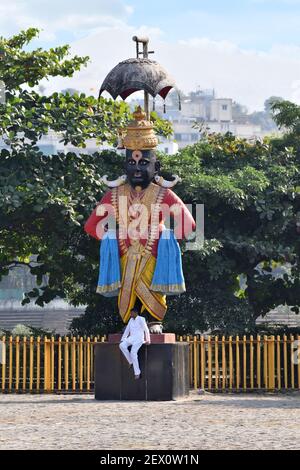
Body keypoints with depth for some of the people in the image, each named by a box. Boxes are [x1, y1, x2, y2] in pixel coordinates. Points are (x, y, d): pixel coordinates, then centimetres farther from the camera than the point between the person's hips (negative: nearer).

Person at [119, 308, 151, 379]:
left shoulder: (141, 319, -6)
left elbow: (146, 330, -6)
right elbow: (127, 330, 18)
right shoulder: (131, 320, 15)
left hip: (139, 339, -7)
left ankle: (137, 373, -25)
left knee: (133, 352, -28)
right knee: (122, 345, -23)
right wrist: (122, 340, 14)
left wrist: (148, 340, -6)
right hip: (131, 338, 7)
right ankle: (131, 361, -12)